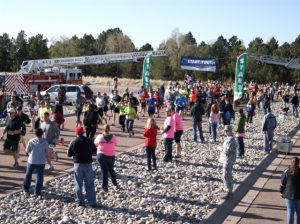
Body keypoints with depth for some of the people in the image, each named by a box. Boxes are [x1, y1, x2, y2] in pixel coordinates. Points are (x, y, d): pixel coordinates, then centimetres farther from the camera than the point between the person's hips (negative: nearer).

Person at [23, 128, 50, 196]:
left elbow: (27, 151, 1)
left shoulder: (31, 141, -10)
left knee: (28, 175, 19)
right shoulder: (44, 142, -11)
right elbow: (47, 153, -6)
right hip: (41, 162, -1)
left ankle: (26, 190, 29)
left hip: (31, 161, 1)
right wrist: (48, 160, 7)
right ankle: (37, 192, 10)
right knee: (39, 177, 9)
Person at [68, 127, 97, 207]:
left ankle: (80, 201, 13)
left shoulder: (73, 142, -6)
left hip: (78, 164, -1)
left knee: (78, 184, 10)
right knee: (90, 184, 6)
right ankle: (92, 202, 6)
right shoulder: (89, 141, -2)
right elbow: (94, 151, 7)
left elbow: (69, 154, 0)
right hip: (88, 164, 1)